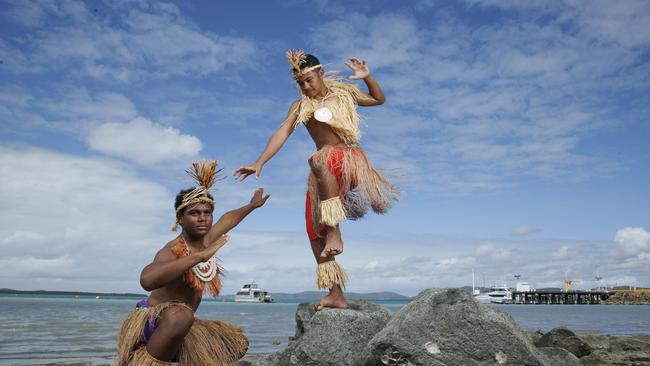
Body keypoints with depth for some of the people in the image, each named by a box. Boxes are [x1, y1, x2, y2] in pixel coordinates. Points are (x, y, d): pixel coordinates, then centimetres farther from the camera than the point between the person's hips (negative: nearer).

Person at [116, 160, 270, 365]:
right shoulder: (172, 251, -25)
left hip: (182, 327, 9)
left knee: (237, 344, 16)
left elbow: (229, 219, 22)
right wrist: (199, 256, -48)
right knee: (181, 315, -42)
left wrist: (252, 205, 37)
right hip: (151, 324, -9)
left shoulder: (206, 240, 0)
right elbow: (147, 279, -48)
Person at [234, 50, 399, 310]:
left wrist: (367, 77, 2)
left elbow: (379, 99, 22)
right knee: (315, 231, -5)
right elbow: (281, 133, -6)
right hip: (324, 171, 3)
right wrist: (259, 163, -20)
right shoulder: (300, 106, 8)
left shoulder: (343, 92, 11)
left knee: (319, 161, -39)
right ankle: (336, 294, 2)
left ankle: (335, 233, -39)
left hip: (351, 160, -3)